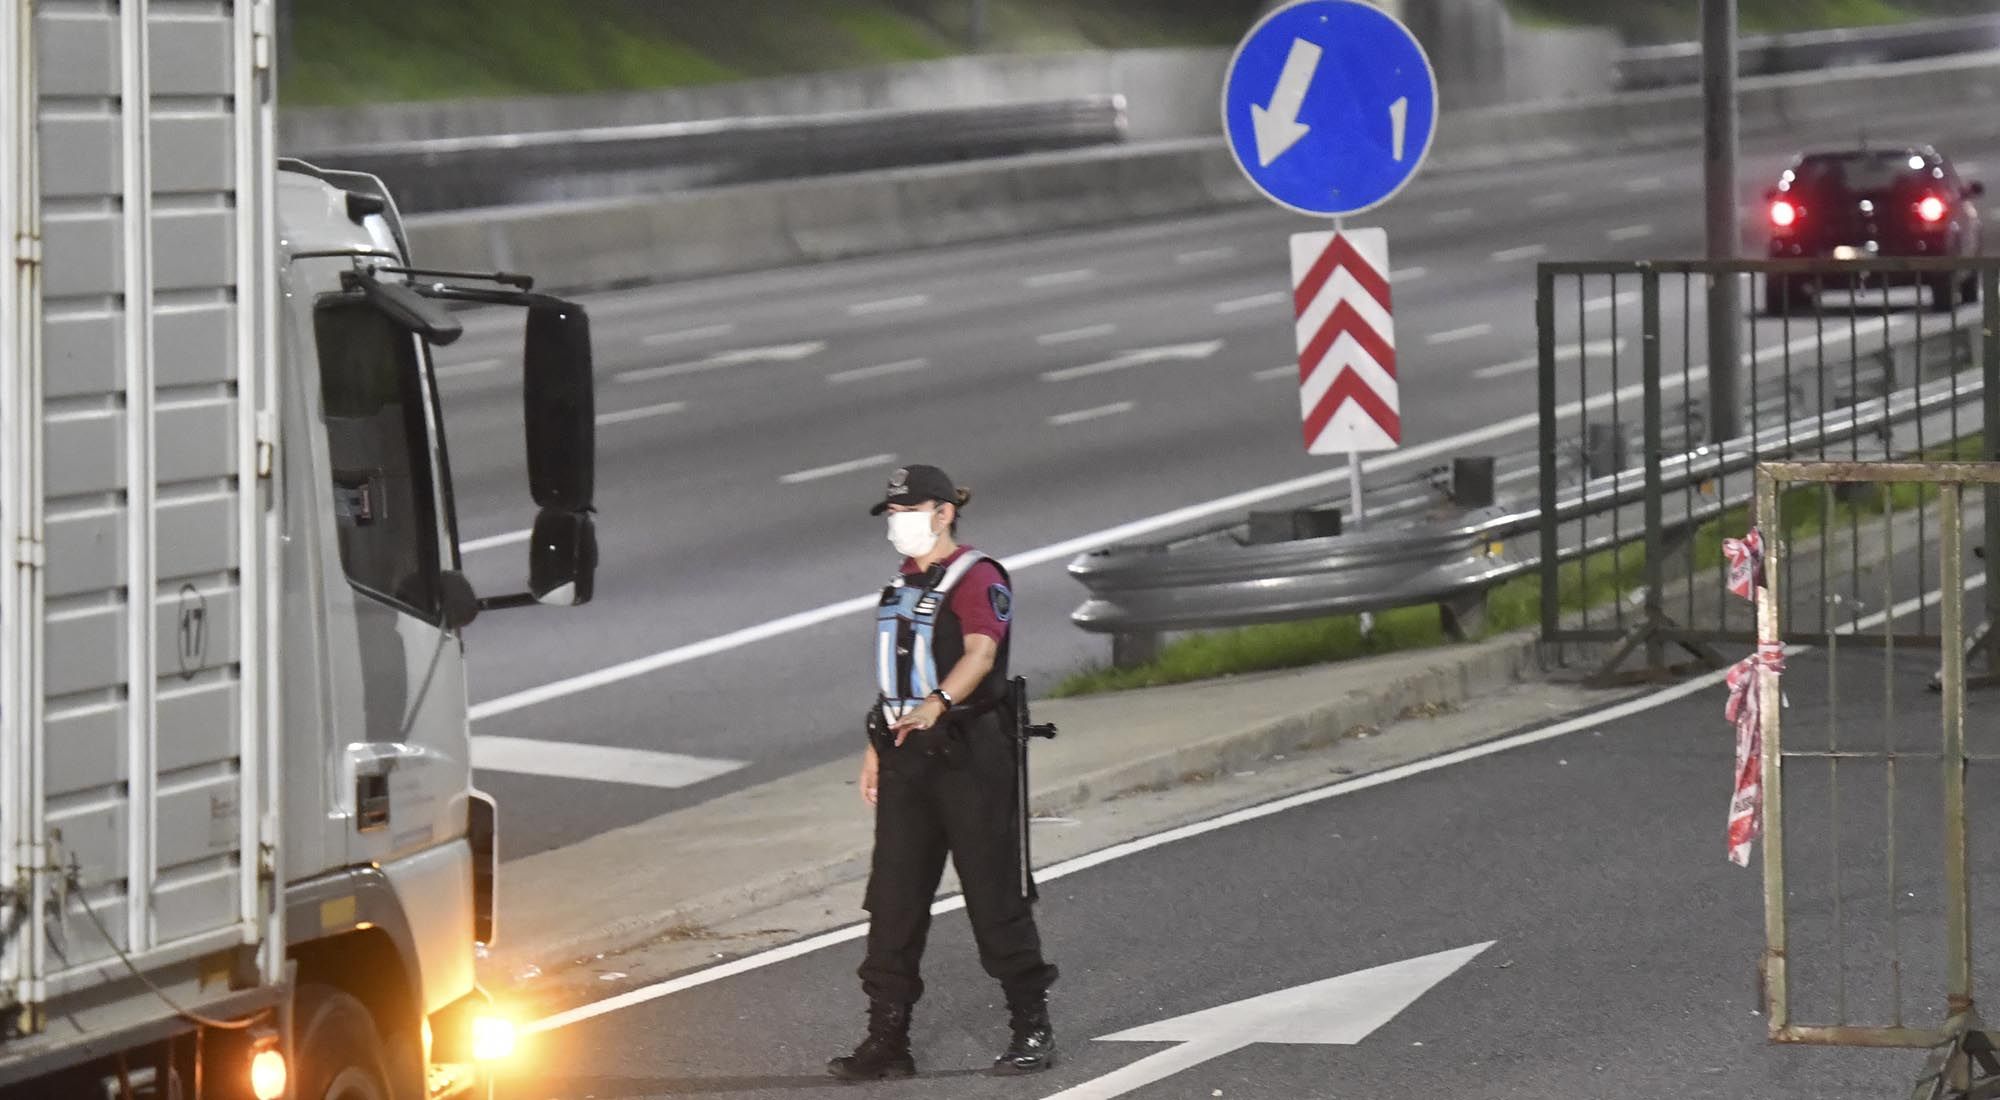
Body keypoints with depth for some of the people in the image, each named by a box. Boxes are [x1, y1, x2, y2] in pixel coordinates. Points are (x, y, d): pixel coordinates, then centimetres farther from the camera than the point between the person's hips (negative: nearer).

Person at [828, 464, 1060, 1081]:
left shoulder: (978, 578, -10)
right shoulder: (903, 584, 17)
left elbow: (980, 650, -27)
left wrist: (937, 703, -43)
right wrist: (877, 744, 19)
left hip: (970, 754, -8)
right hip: (906, 756, 8)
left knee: (994, 895, -2)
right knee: (893, 899, 4)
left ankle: (1032, 1029, 7)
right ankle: (887, 1039, 8)